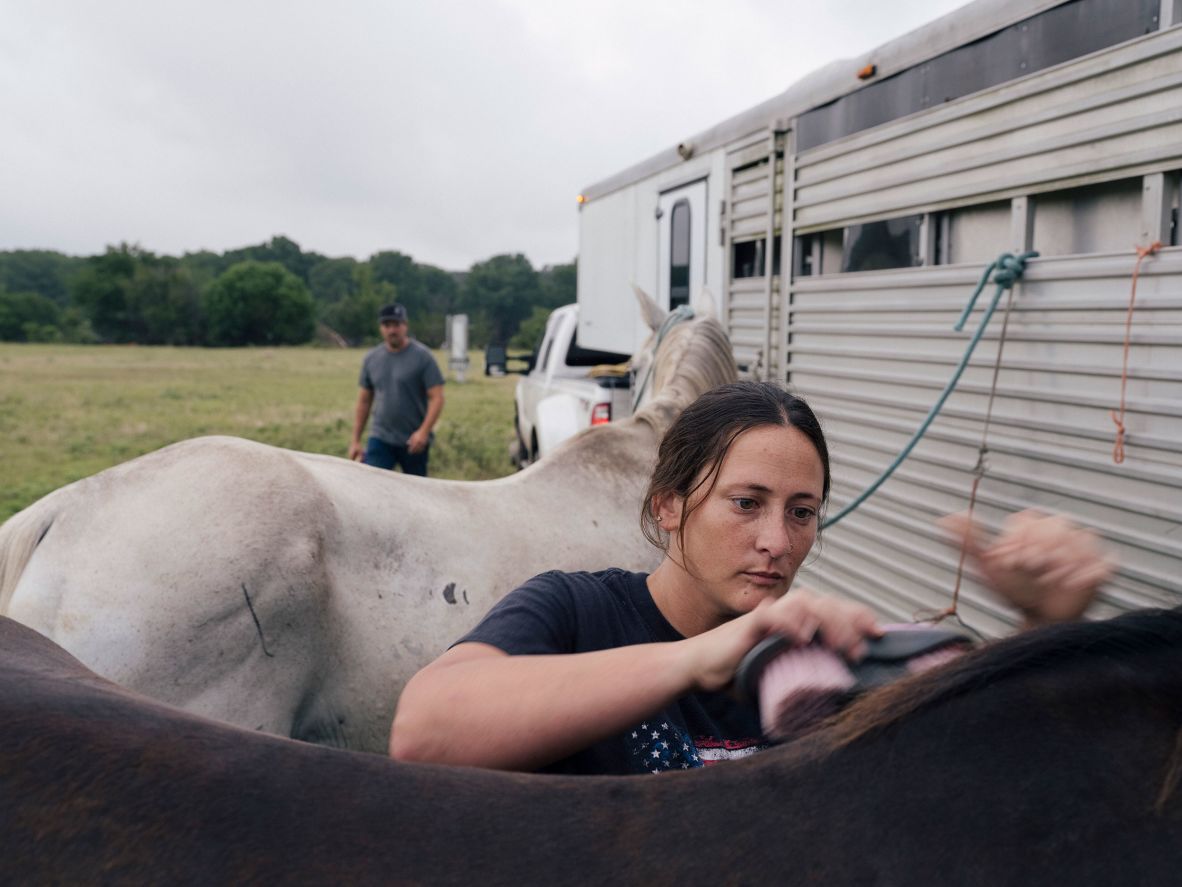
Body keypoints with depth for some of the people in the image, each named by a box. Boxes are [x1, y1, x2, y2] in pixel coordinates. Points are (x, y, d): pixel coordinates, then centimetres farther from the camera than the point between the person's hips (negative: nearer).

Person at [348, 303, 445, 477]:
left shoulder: (422, 356, -5)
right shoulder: (371, 358, 8)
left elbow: (436, 398, -10)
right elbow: (364, 401, 14)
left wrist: (424, 431, -23)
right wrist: (355, 440, 11)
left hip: (414, 442, -3)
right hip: (380, 439, 3)